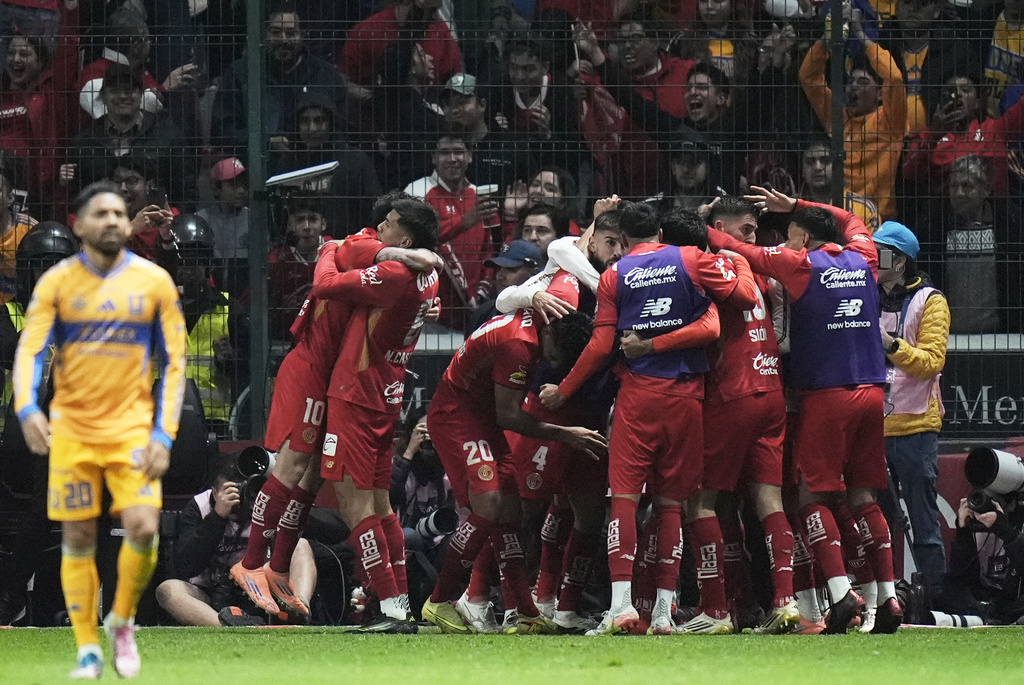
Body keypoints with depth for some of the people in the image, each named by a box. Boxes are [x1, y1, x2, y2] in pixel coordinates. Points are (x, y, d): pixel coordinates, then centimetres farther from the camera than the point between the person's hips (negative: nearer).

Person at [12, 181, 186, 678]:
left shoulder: (154, 282, 1)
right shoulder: (57, 282, -1)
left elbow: (174, 363, 3)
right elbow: (29, 351, -8)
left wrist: (163, 435, -6)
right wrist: (27, 409, -27)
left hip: (132, 427, 0)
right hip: (71, 429, 0)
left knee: (143, 527, -16)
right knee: (78, 539, 1)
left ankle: (122, 621, 8)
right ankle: (87, 649, 11)